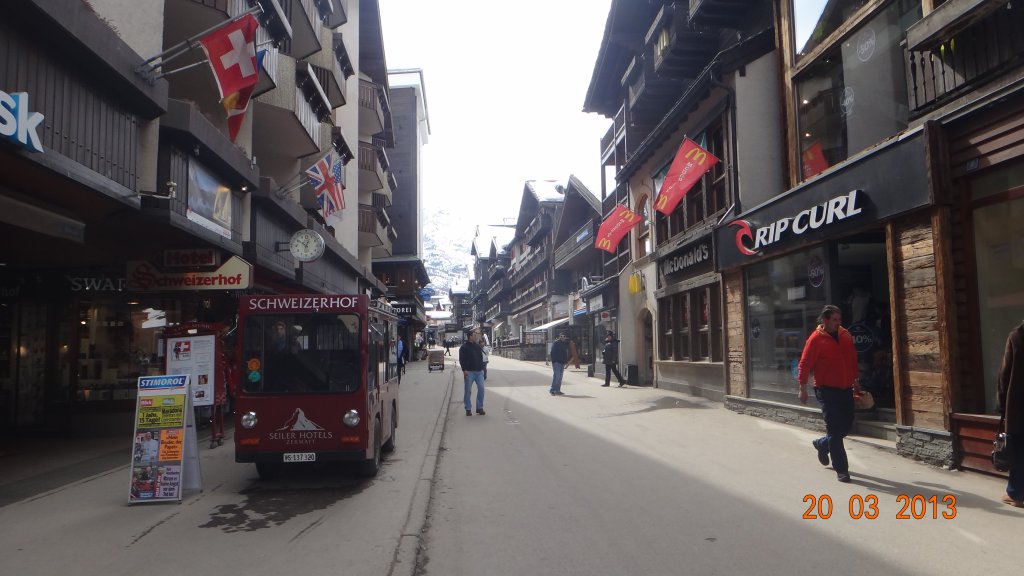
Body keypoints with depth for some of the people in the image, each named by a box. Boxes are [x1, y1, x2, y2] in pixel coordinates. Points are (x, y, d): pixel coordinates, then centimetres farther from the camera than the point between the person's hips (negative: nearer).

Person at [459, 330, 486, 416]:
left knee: (481, 389, 1)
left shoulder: (478, 346, 15)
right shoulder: (464, 347, -3)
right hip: (469, 372, -5)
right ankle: (468, 409, 9)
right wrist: (464, 370, -16)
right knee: (468, 390, 0)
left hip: (479, 371, 5)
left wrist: (482, 368, 10)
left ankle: (479, 408, 11)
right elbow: (461, 359, -8)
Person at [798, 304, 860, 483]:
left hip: (845, 388, 6)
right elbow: (804, 364, -10)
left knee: (846, 426, 12)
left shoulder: (845, 335, 7)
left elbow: (852, 359, 19)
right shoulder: (816, 339, -11)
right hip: (827, 389, -6)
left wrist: (854, 381, 19)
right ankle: (841, 470, 3)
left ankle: (822, 444, 38)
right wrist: (803, 389, -12)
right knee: (834, 429, -4)